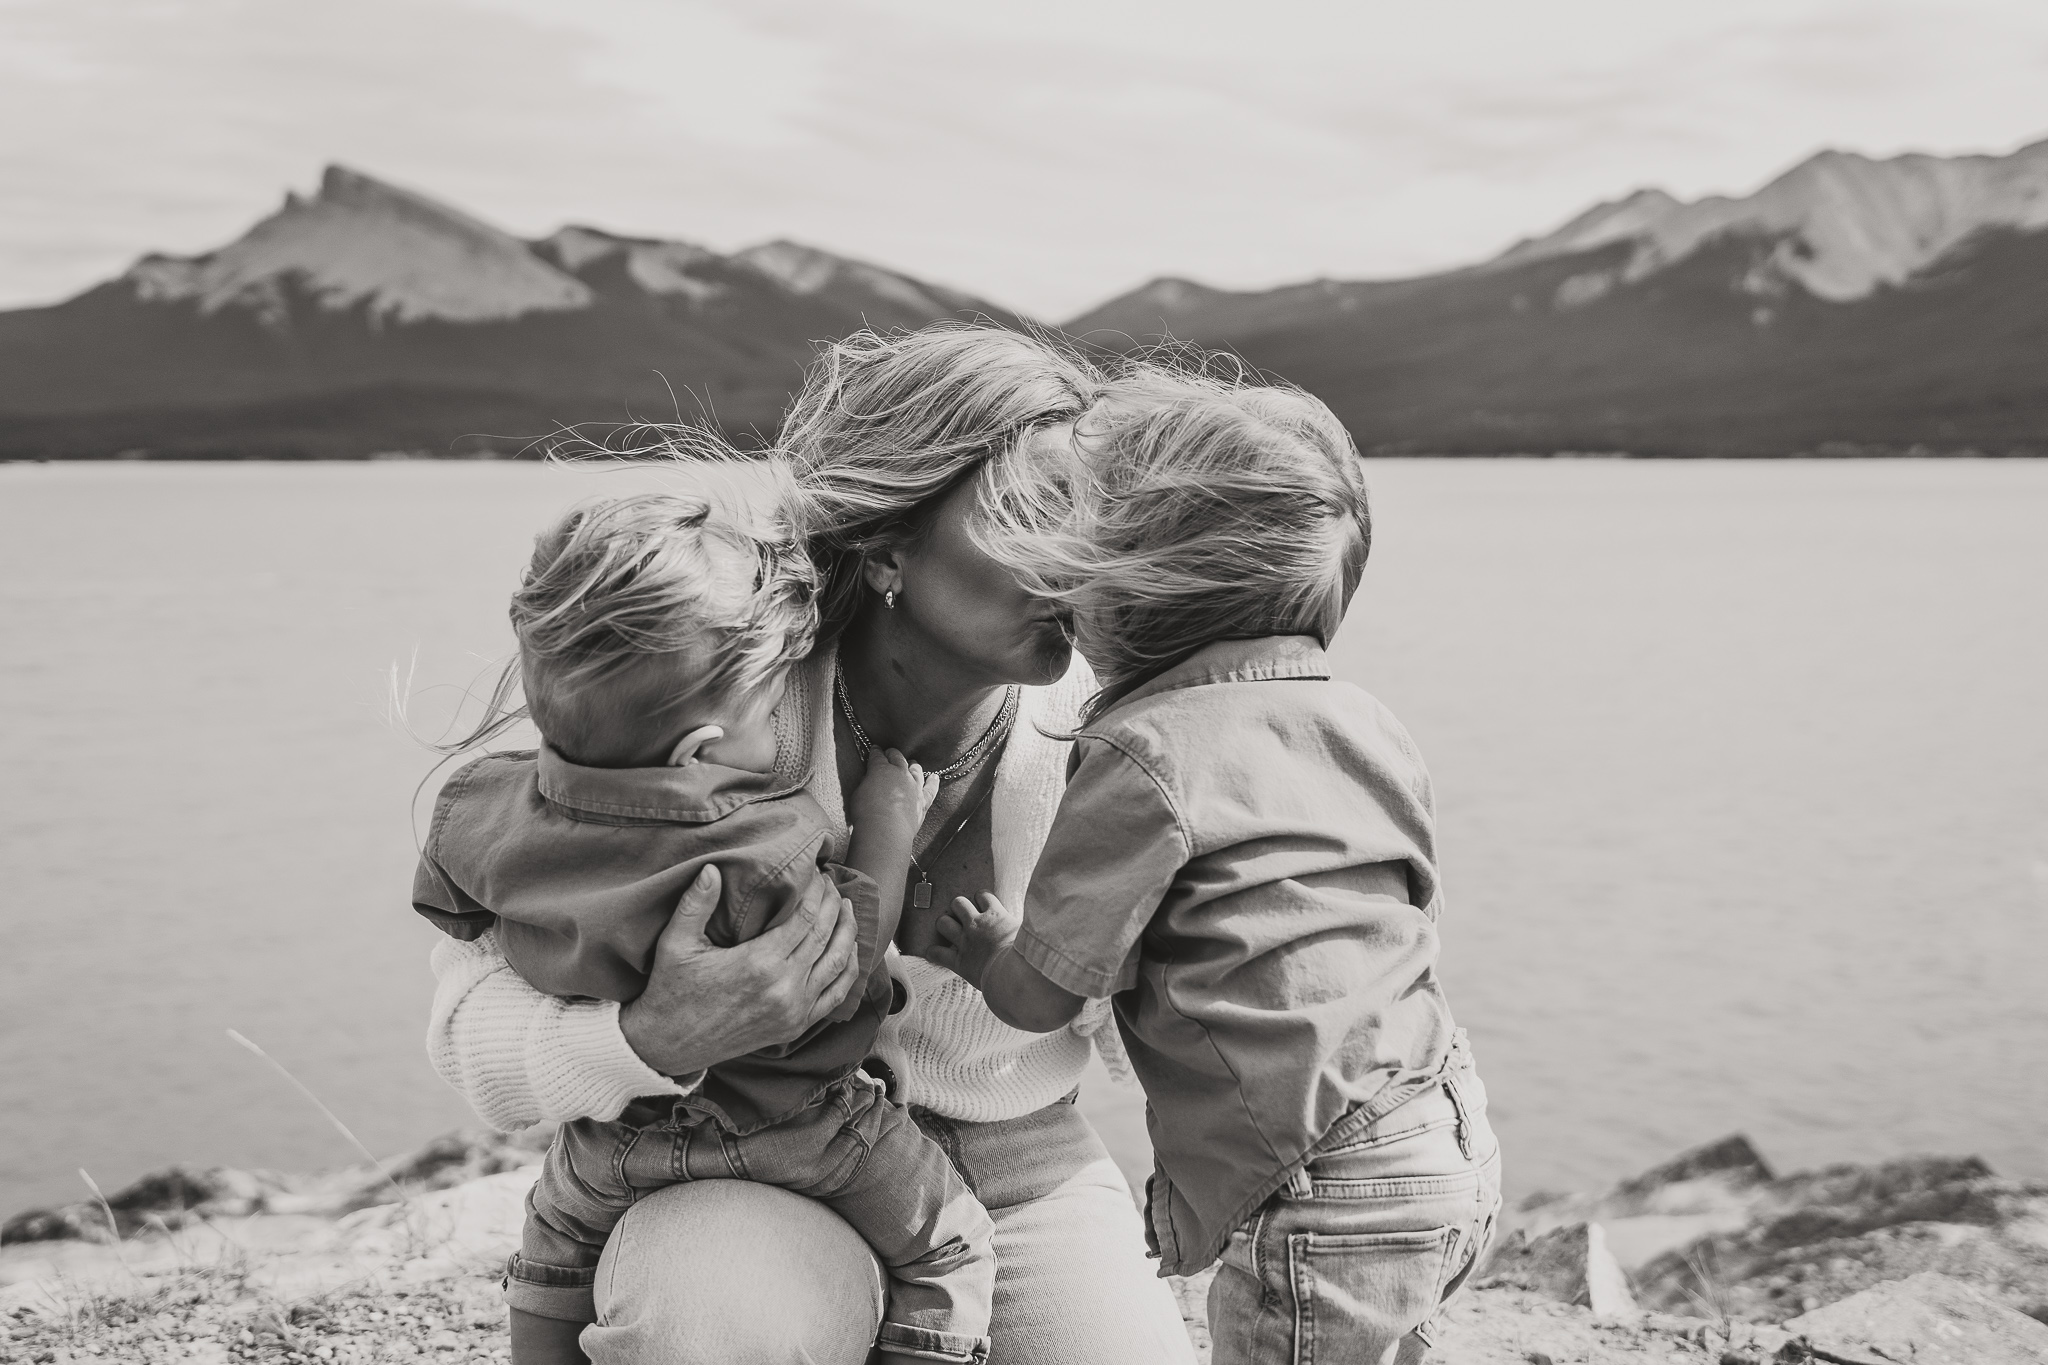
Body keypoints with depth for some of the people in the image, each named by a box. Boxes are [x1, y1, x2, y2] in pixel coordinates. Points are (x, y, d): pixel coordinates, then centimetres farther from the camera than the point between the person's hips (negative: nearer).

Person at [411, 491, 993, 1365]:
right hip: (793, 1131, -5)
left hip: (610, 1135, 5)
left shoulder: (483, 812, -17)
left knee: (557, 1235, 35)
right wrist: (887, 828, -18)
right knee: (945, 1244, 13)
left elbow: (453, 912, 3)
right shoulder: (767, 854, -36)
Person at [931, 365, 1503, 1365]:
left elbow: (1042, 995, -8)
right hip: (1448, 1156, 8)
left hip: (1327, 1206, -8)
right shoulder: (1364, 722, 9)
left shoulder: (1147, 751, -13)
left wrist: (986, 948, 15)